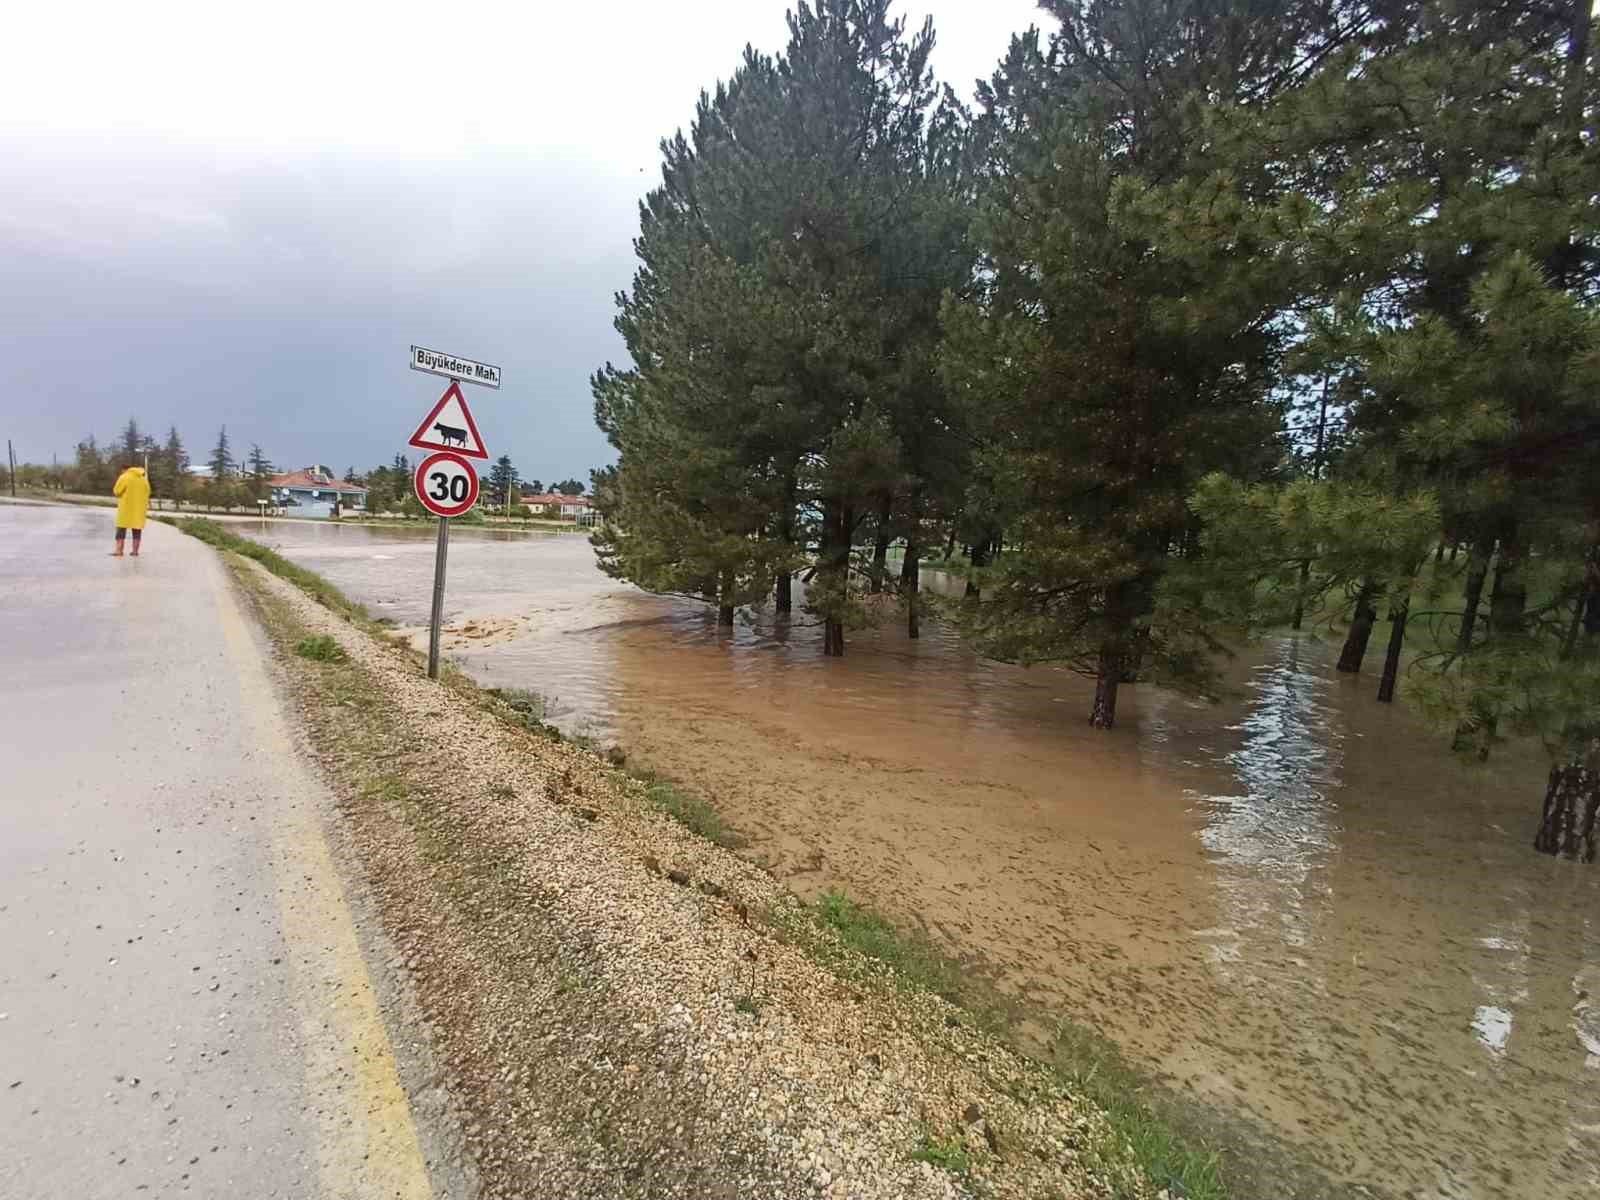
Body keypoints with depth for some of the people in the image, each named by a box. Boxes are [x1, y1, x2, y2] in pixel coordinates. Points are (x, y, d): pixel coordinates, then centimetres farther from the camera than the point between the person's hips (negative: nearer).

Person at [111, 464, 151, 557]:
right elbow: (147, 494, 11)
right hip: (139, 508, 4)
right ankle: (135, 551, 3)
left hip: (126, 508, -4)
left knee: (121, 528, 1)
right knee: (137, 529, 5)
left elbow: (116, 492, -6)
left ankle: (119, 550, -4)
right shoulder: (144, 479, 10)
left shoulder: (124, 477, -5)